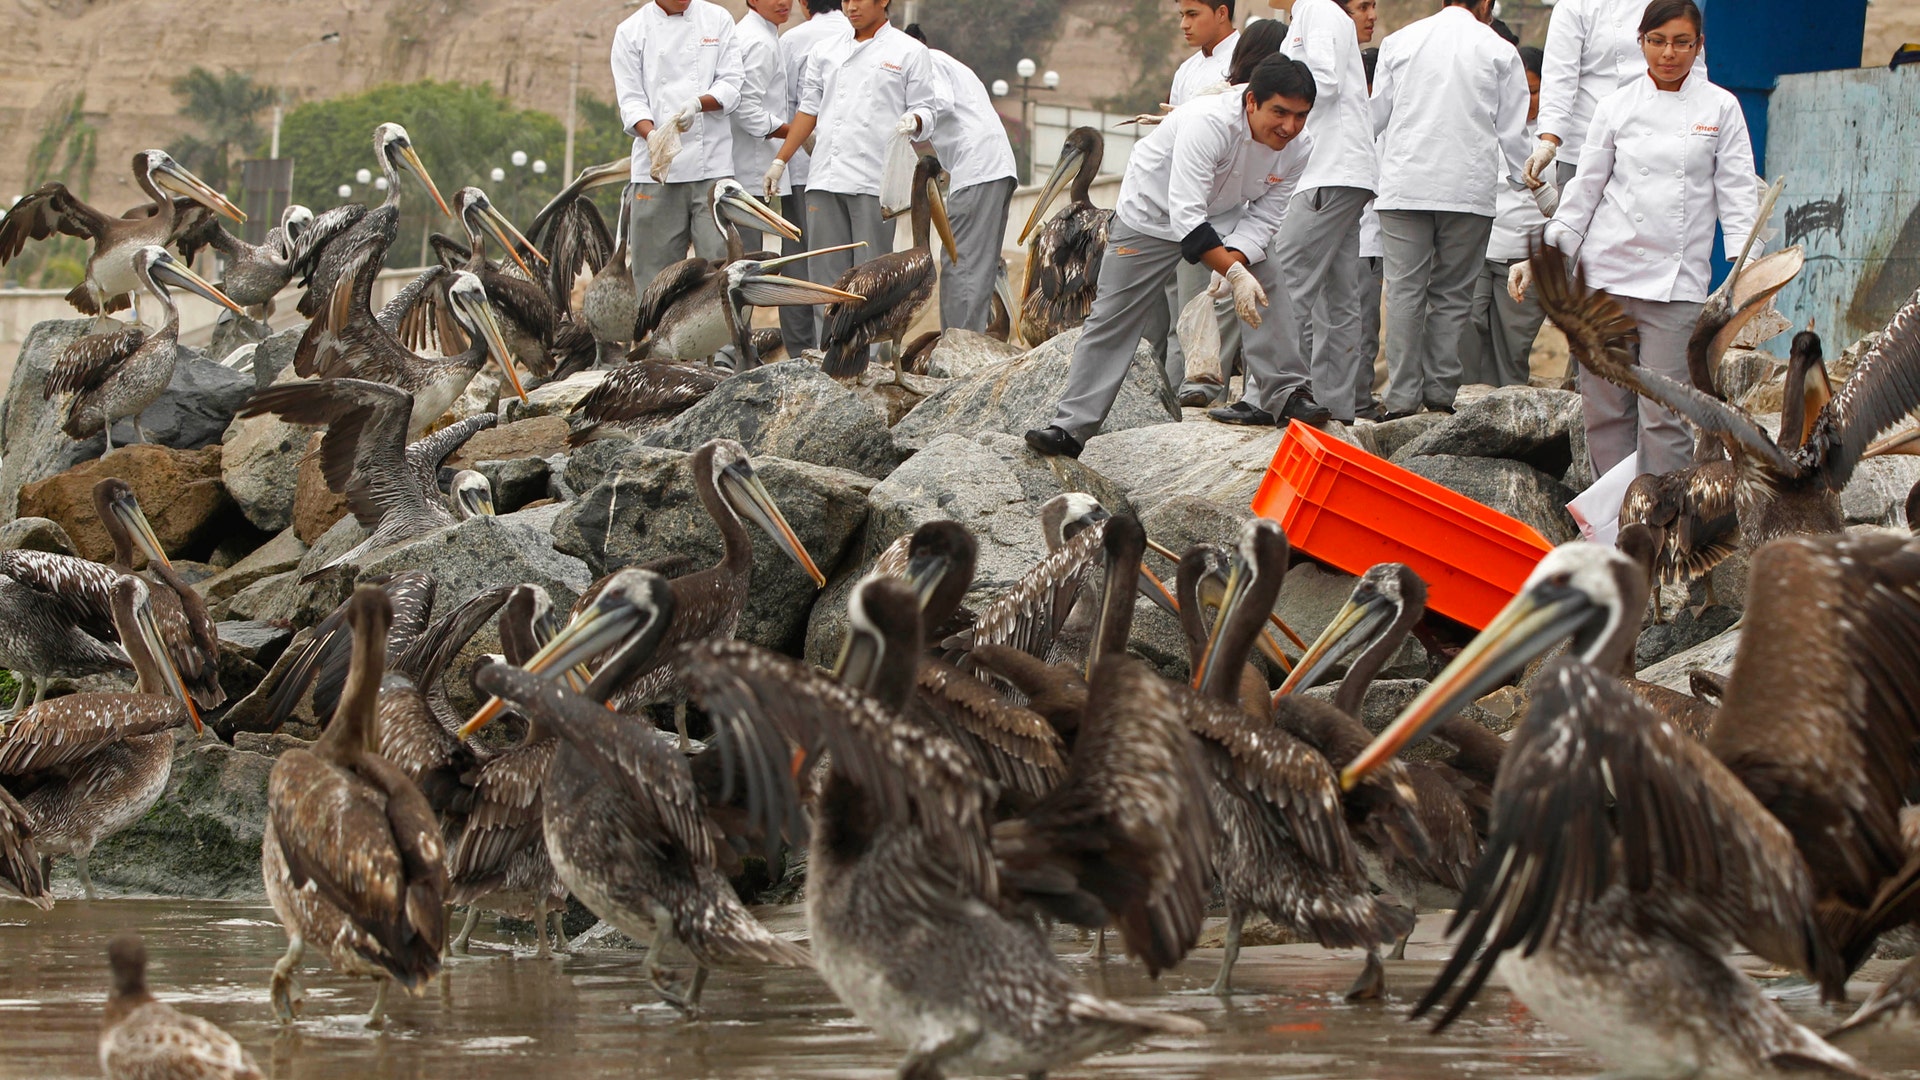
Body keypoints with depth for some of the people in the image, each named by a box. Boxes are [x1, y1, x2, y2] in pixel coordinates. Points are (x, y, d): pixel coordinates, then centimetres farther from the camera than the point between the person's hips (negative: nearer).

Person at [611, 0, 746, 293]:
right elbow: (630, 99, 0)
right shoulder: (631, 32, 6)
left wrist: (698, 103, -18)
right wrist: (652, 135, -20)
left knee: (718, 256, -7)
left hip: (712, 163, 0)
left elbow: (730, 86, 4)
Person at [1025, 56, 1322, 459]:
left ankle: (1283, 395, -9)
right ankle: (1070, 427, 1)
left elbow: (1263, 215, -12)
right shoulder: (1208, 123, -39)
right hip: (1152, 213, -5)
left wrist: (1234, 260, -32)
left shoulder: (1298, 148, -18)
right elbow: (1186, 215, -41)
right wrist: (1233, 272, -48)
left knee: (1267, 287, -15)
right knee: (1113, 319, -3)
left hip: (1223, 217, 5)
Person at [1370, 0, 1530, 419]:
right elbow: (1512, 133, 5)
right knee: (1452, 294, 7)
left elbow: (1377, 116, 13)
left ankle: (1402, 399, -6)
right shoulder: (1499, 51, 2)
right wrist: (1519, 178, 20)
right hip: (1469, 187, -1)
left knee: (1404, 291, 0)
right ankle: (1440, 392, 4)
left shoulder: (1399, 42, 8)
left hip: (1404, 185, 1)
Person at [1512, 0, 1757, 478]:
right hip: (1608, 268, 2)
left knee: (1663, 412, -8)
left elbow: (1737, 193, 3)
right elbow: (1584, 190, 10)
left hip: (1677, 278, -2)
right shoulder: (1616, 107, 7)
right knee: (1604, 407, 3)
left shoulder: (1720, 108, 5)